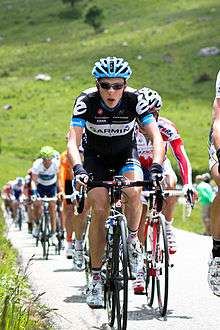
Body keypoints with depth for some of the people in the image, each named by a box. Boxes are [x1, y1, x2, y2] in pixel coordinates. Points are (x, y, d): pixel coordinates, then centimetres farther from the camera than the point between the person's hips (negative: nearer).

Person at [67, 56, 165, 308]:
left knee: (134, 191, -31)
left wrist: (156, 167, -46)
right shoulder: (86, 101, -27)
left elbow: (156, 137, -28)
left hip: (125, 154, 1)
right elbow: (73, 141, -32)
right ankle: (95, 278, -7)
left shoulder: (135, 101, -25)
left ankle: (132, 240, -4)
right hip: (95, 157, 0)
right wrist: (78, 169, -49)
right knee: (100, 211, -17)